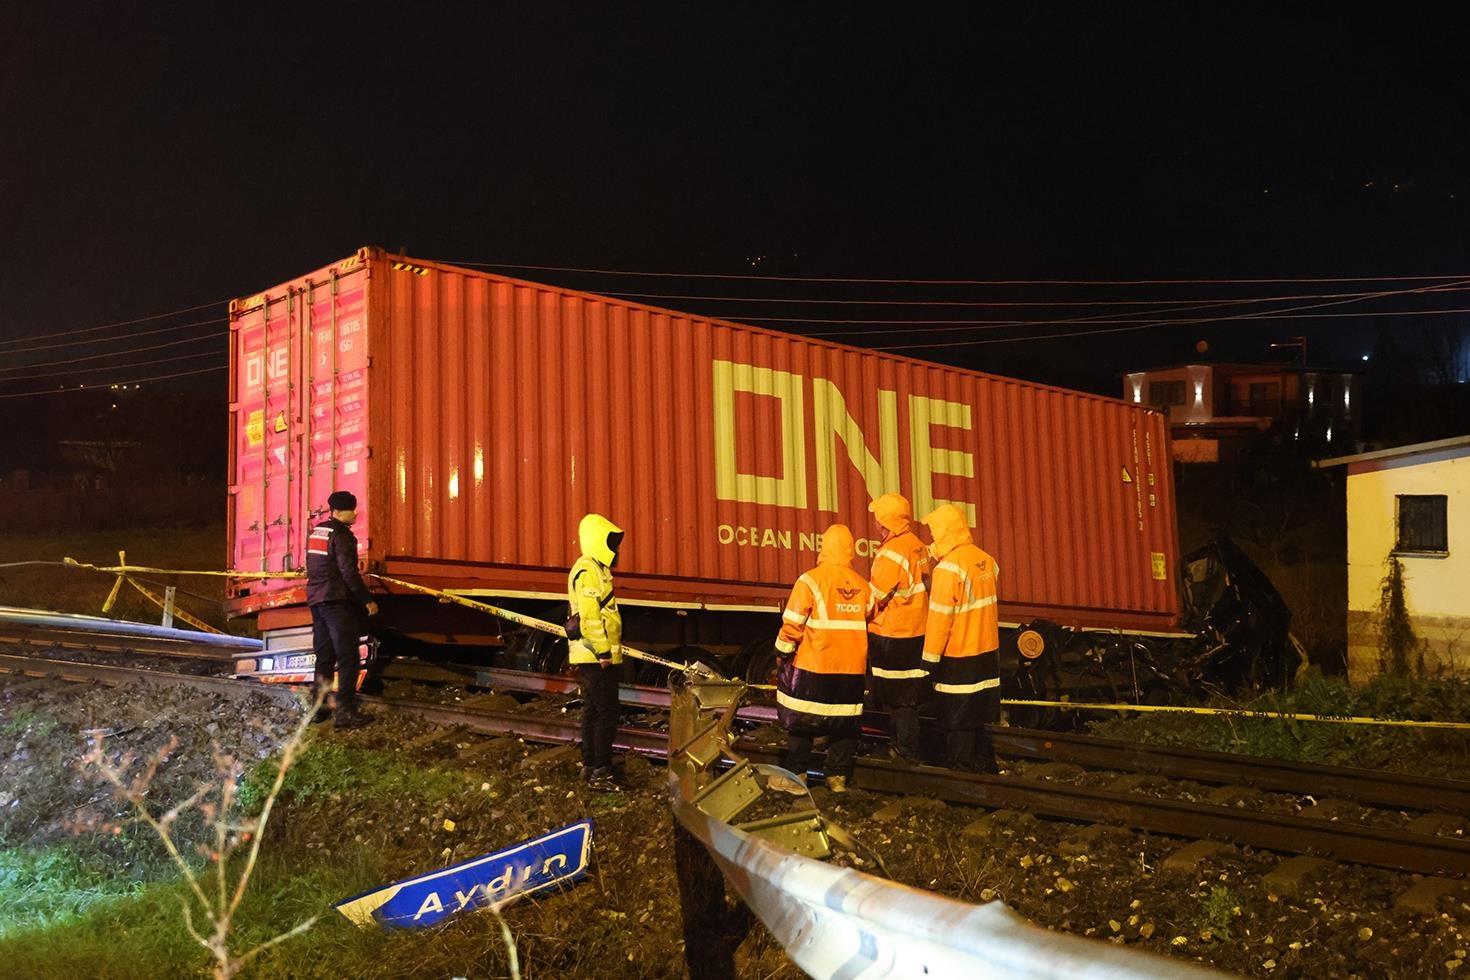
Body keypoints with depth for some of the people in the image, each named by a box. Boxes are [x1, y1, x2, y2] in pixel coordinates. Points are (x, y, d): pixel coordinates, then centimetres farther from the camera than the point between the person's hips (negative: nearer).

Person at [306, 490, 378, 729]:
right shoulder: (341, 534, -13)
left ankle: (318, 707, 19)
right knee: (347, 657, -7)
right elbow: (349, 572, -18)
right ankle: (345, 712, -10)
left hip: (316, 600, 9)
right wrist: (368, 600, -13)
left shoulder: (316, 532, 14)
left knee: (324, 656, 15)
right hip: (337, 601, -9)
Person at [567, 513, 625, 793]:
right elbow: (590, 616, -23)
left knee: (592, 710, 15)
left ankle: (590, 765, 23)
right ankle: (601, 772, -8)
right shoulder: (589, 571, -16)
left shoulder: (595, 569, 17)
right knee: (607, 712, -9)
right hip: (596, 657, -11)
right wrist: (603, 651, -23)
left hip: (591, 657, 11)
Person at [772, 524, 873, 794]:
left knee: (801, 722, 7)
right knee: (844, 725, 13)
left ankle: (796, 776, 10)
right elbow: (867, 623, 14)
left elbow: (792, 624, -11)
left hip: (813, 666, -4)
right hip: (852, 670, 4)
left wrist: (782, 654, 1)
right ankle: (839, 778, 16)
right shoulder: (863, 587, 3)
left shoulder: (811, 581, -12)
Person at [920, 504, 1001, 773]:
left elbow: (940, 616, -17)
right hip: (987, 650, 8)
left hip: (958, 655, -8)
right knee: (978, 716, 18)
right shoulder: (985, 559, 4)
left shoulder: (948, 566, -18)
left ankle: (961, 768, 8)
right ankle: (985, 764, 27)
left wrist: (930, 657, -11)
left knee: (958, 722, 3)